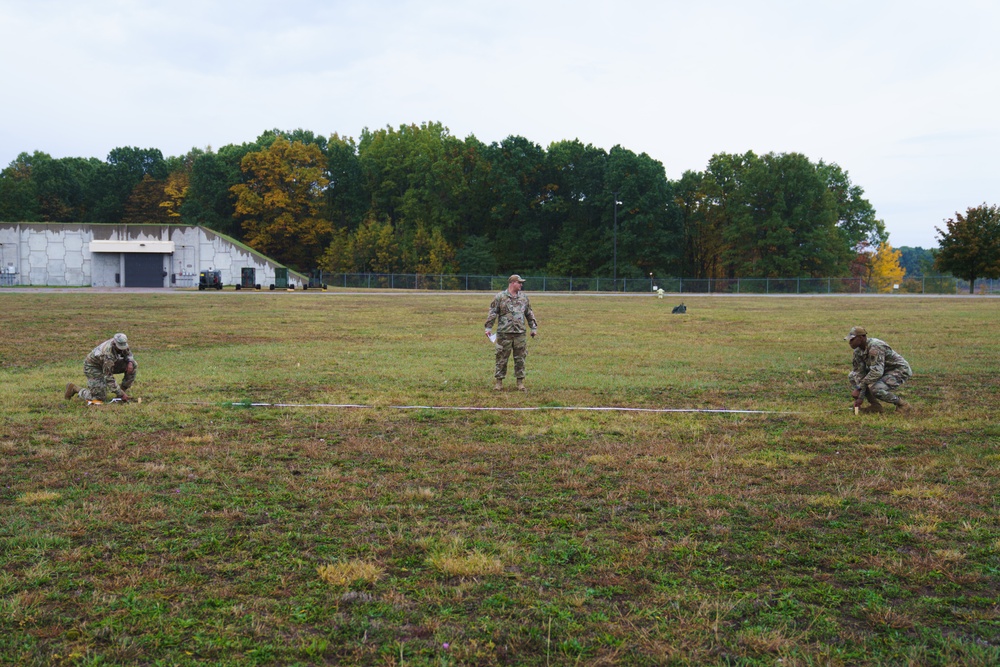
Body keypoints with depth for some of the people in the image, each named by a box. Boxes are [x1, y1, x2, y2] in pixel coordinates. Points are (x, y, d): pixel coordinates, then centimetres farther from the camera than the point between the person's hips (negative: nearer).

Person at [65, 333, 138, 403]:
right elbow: (109, 378, -33)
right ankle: (74, 388, 5)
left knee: (134, 365, -9)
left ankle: (123, 389, 4)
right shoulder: (108, 355, -39)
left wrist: (130, 362, -21)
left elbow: (128, 354, 5)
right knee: (100, 397, -16)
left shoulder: (121, 343, -18)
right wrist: (121, 394, -31)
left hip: (108, 365, 8)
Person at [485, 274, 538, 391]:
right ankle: (499, 382, 10)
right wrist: (488, 327, -7)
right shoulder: (500, 297, -1)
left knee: (520, 359, 5)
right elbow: (492, 313, -1)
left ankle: (520, 382, 13)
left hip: (520, 333, 3)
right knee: (502, 358, 1)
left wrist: (534, 328, 15)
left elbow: (529, 314, 18)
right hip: (504, 333, -3)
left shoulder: (524, 297, 12)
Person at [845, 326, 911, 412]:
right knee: (852, 376, -1)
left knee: (875, 388, -33)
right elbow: (860, 372, -5)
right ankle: (875, 405, 1)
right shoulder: (858, 351, -4)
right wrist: (860, 397, -12)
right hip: (884, 371, 9)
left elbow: (877, 372, -37)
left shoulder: (875, 347, -31)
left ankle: (902, 404, -9)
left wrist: (859, 388, -34)